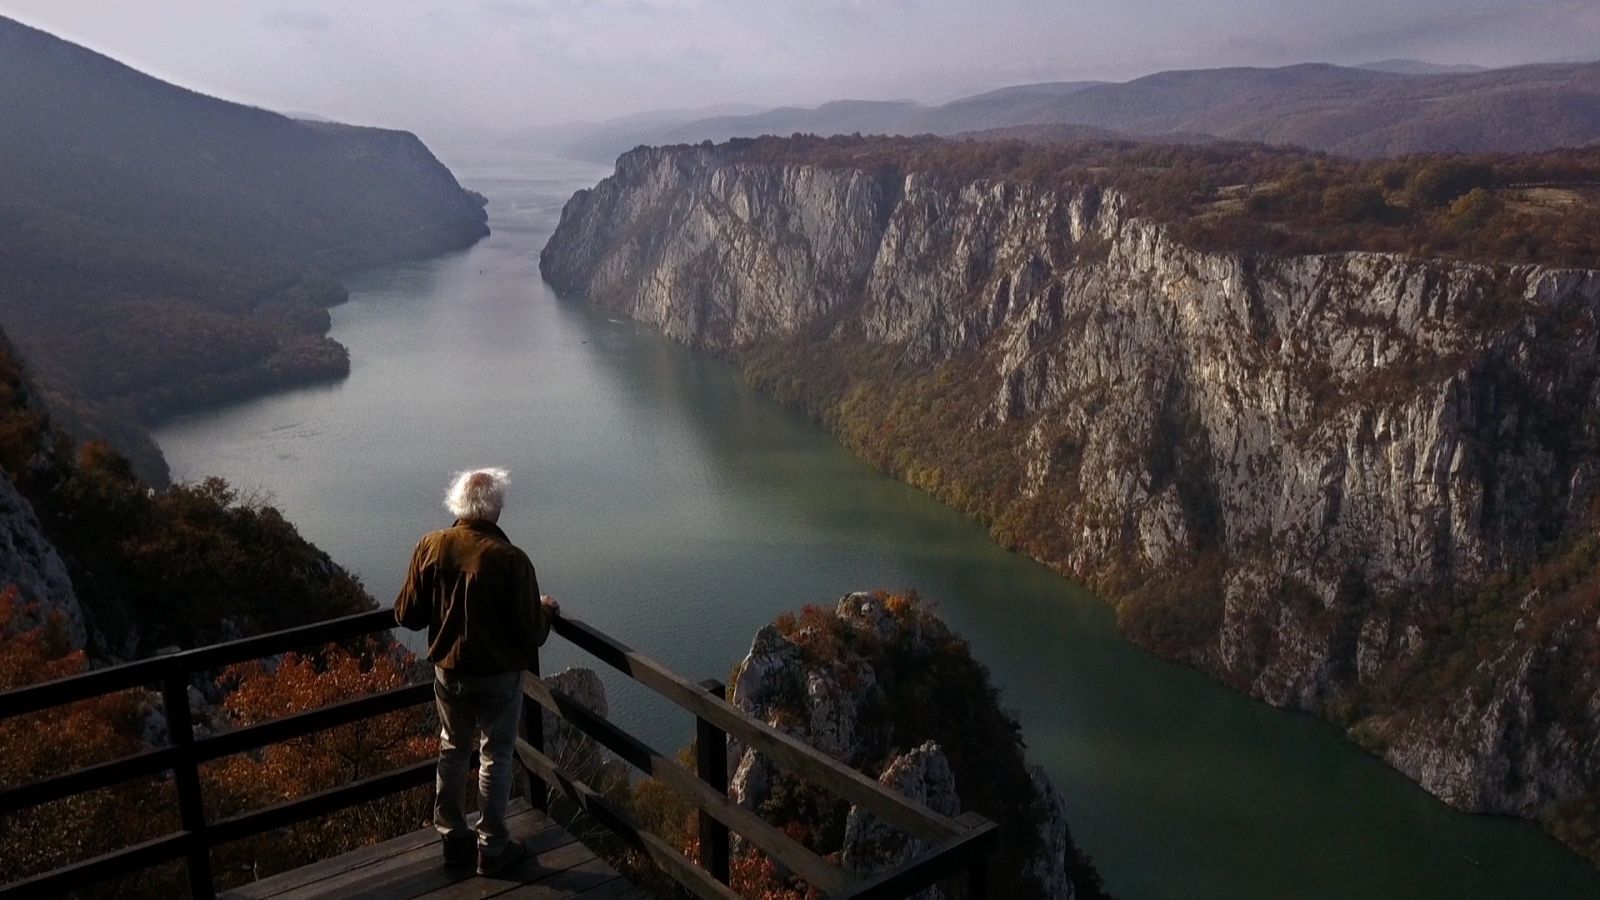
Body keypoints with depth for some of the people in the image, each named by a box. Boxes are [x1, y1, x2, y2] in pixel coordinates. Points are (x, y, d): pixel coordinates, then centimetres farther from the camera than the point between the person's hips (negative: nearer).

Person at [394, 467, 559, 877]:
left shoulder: (430, 547, -12)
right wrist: (546, 610, 3)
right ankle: (492, 848, 25)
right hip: (498, 675, -4)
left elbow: (407, 616, -4)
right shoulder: (510, 559, -24)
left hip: (448, 671, 4)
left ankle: (453, 839, 34)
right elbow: (532, 633, -18)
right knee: (495, 757, 13)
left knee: (453, 750, 22)